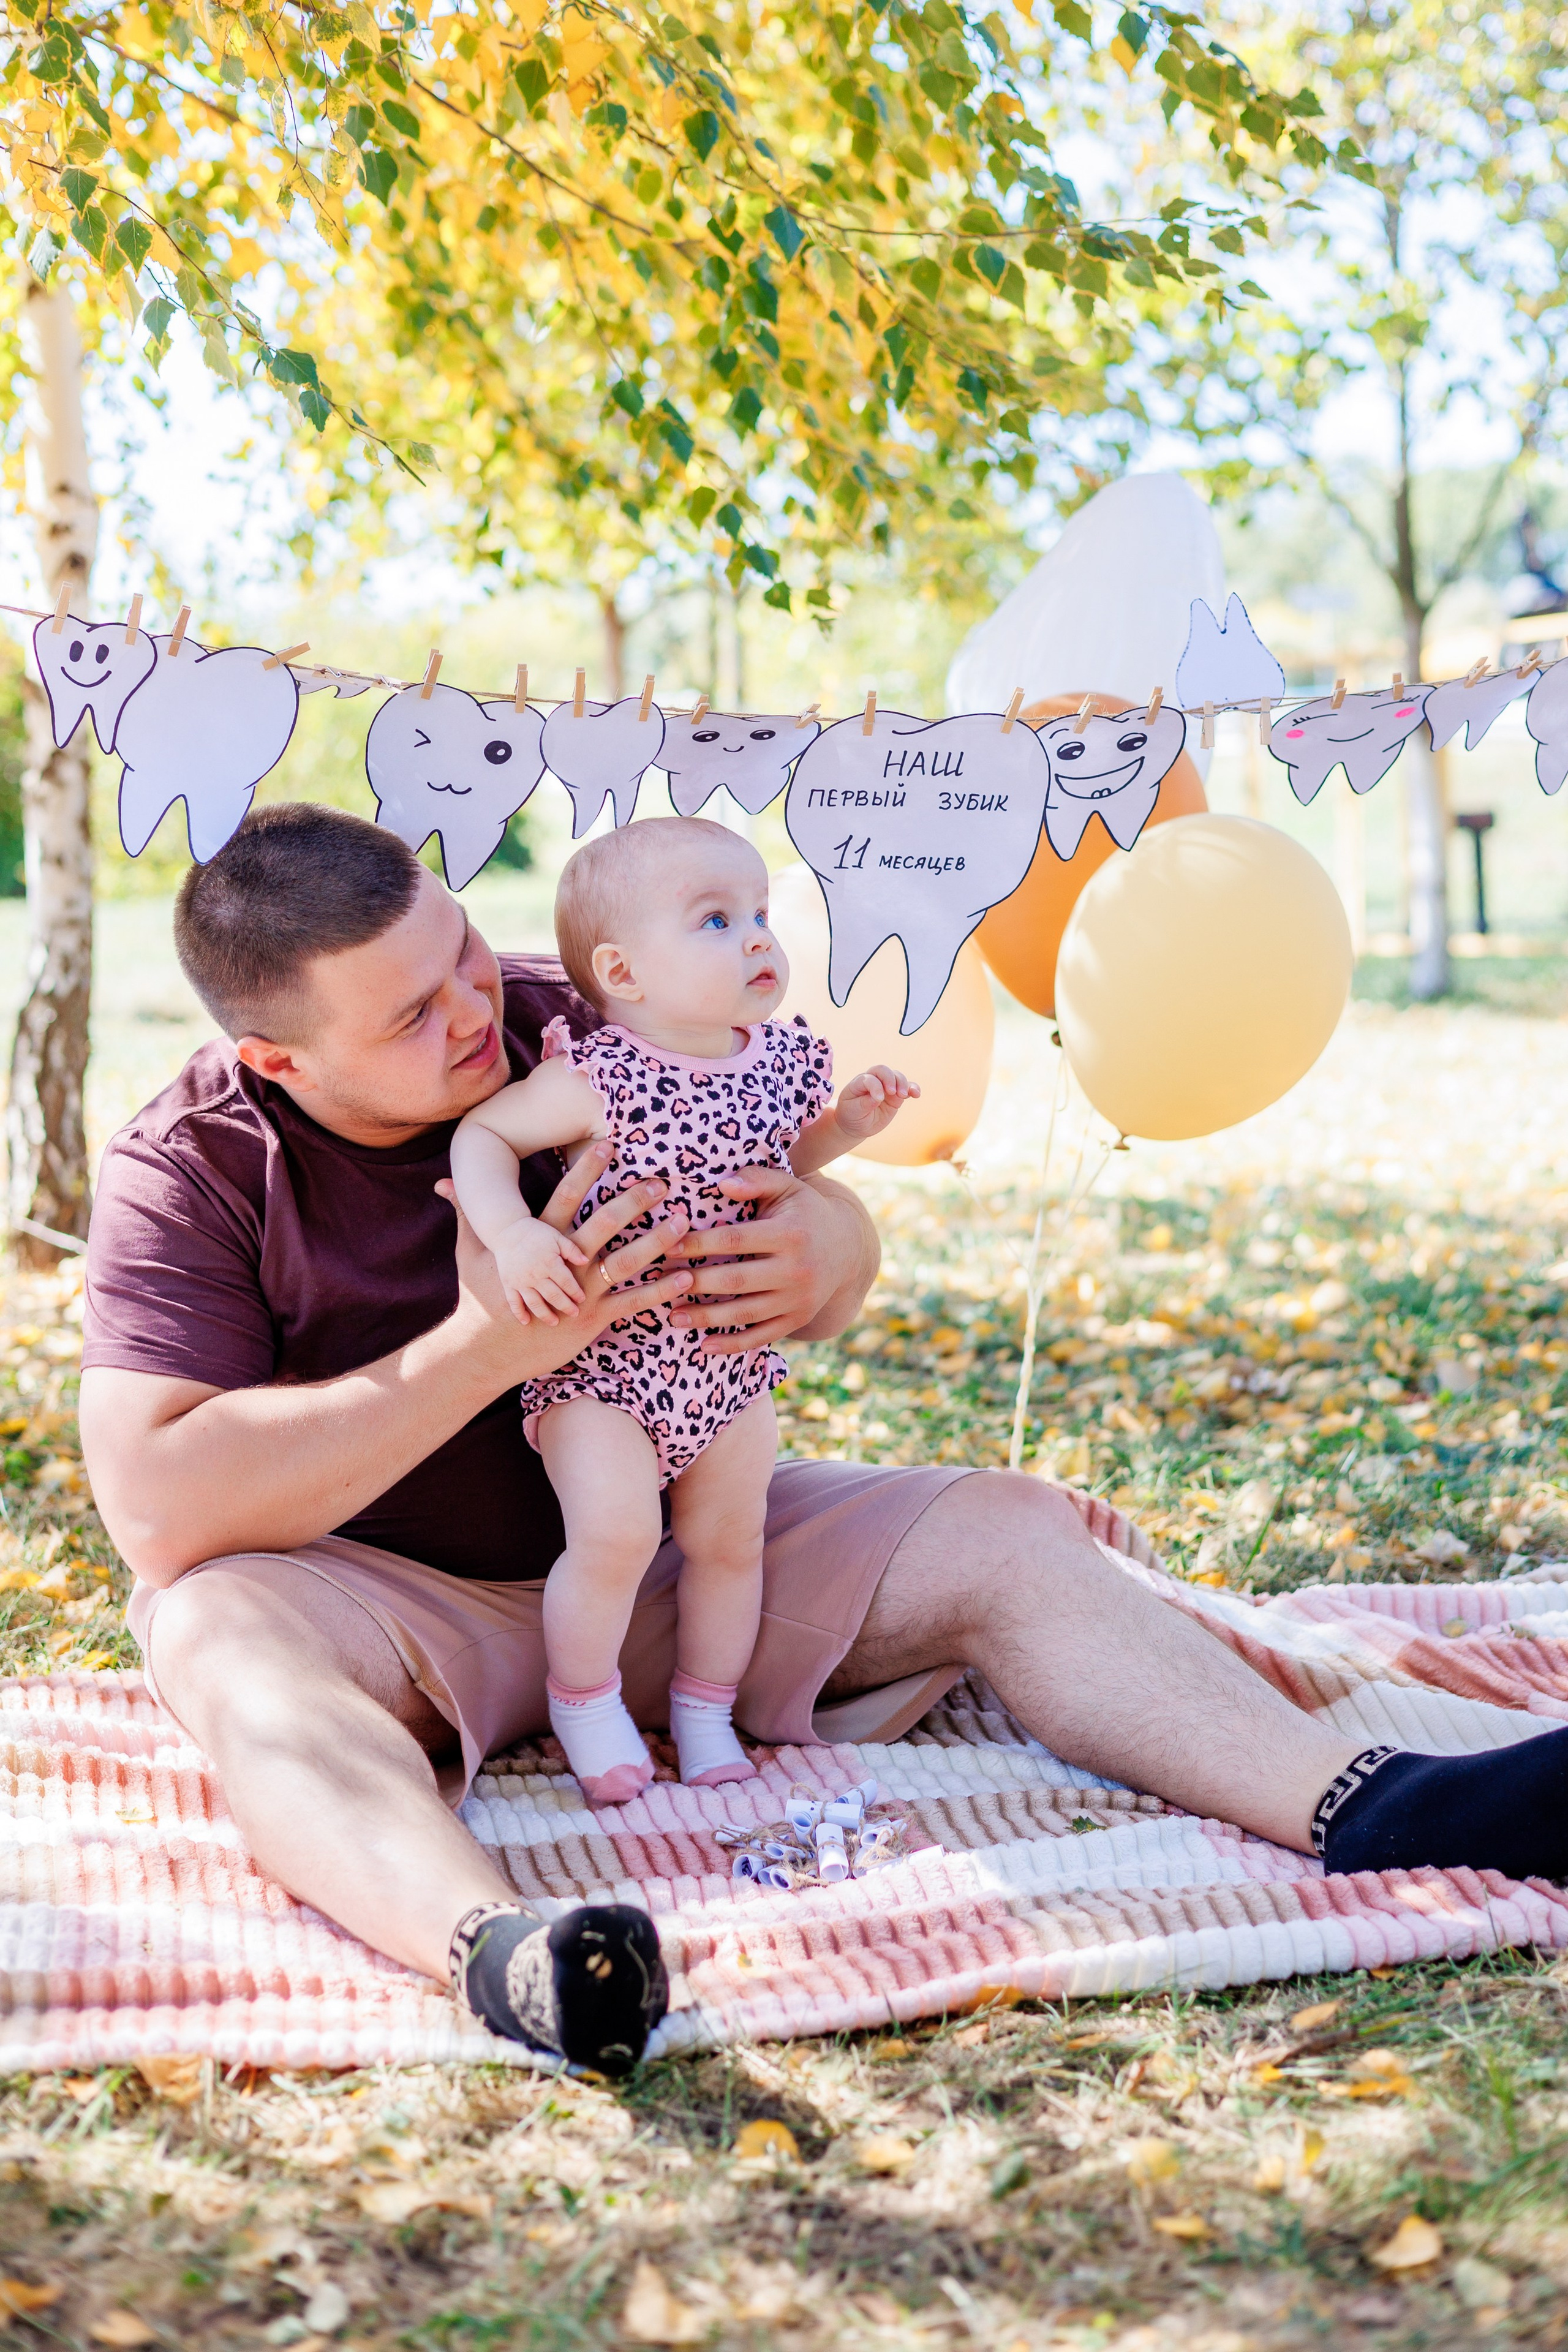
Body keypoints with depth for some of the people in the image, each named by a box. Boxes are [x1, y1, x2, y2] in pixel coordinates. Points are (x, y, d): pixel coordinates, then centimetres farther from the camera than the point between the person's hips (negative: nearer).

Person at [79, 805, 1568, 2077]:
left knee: (1006, 1535, -13)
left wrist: (828, 1251, -21)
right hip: (398, 1603, -4)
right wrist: (481, 1351, -29)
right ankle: (495, 1948, -65)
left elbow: (832, 1232, 7)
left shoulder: (580, 1039, -4)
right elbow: (159, 1510, -27)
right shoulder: (191, 1173, -15)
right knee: (223, 1637, -37)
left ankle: (1374, 1812, -28)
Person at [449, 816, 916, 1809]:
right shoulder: (599, 1080, -20)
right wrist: (513, 1235, -28)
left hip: (732, 1363, 6)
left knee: (730, 1542, 13)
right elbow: (482, 1136, -12)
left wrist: (847, 1123, 0)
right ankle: (582, 1700, 10)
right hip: (599, 1362, -6)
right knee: (617, 1533, -18)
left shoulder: (784, 1059, -2)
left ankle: (706, 1713, 35)